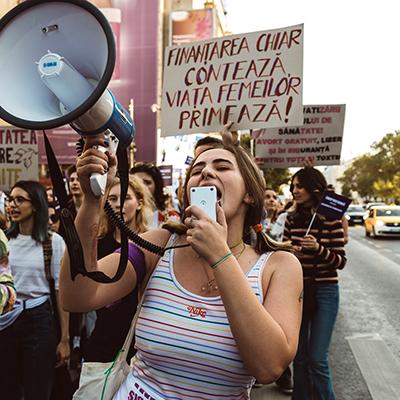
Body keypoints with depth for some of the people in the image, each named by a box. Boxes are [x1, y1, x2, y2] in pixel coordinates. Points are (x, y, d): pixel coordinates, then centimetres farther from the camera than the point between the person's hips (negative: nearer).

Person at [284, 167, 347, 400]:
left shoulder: (331, 219, -9)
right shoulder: (292, 218, 3)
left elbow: (341, 261, -8)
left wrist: (318, 249, -25)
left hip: (324, 291, -4)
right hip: (297, 289, 4)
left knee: (317, 359, -2)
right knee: (299, 357, 13)